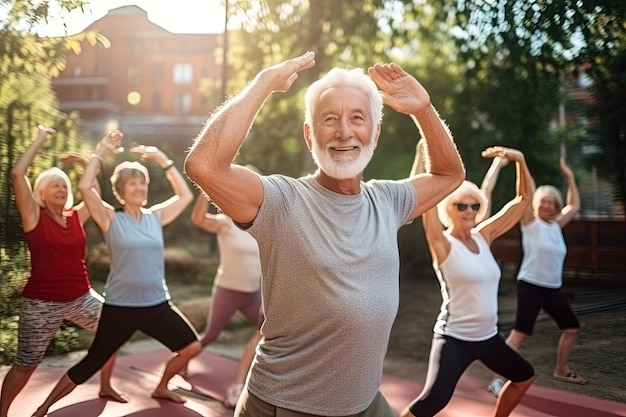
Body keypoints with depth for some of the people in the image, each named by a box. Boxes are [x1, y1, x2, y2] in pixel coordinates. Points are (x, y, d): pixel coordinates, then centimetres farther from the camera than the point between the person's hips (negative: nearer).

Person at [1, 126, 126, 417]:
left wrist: (85, 162, 3)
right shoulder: (34, 217, -7)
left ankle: (105, 387, 32)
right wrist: (40, 140, -12)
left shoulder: (77, 216, 5)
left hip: (81, 298, 6)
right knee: (26, 364, 1)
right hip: (42, 304, -5)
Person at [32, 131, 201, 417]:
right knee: (91, 365, 1)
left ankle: (161, 388, 34)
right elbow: (84, 187, -18)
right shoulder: (111, 219, -6)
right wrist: (101, 151, -12)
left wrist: (163, 160, 2)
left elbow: (185, 195, 6)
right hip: (120, 307, -4)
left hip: (157, 304, 5)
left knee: (191, 347, 9)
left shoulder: (156, 217, 5)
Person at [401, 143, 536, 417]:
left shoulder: (484, 236, 3)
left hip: (488, 336, 7)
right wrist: (423, 152, -29)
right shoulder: (443, 244, -13)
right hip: (454, 338, -7)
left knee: (524, 376, 25)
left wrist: (520, 159, -4)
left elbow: (523, 199, 6)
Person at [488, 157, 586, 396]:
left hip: (553, 288, 8)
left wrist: (569, 177, 22)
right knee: (519, 333, -15)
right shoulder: (530, 222, -6)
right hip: (530, 286, -8)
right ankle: (499, 379, -14)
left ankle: (561, 371, 36)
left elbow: (574, 206, 24)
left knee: (572, 328, 17)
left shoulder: (556, 225, 11)